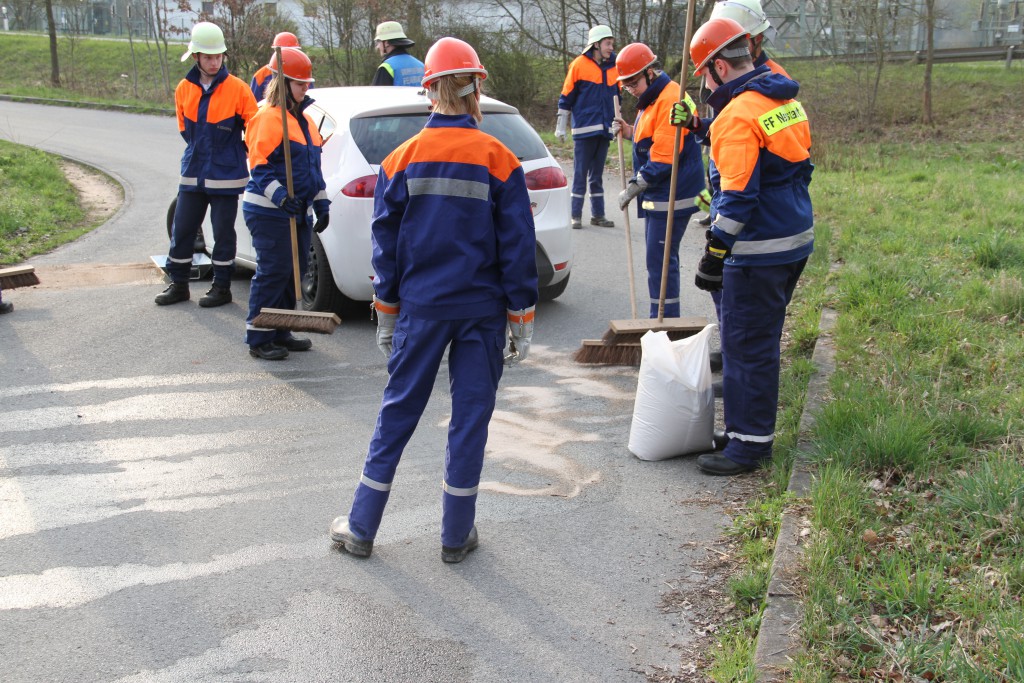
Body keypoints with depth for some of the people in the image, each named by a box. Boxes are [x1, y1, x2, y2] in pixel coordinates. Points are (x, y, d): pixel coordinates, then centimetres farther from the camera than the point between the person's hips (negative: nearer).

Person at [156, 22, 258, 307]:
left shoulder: (237, 89, -8)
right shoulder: (184, 89, 5)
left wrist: (237, 153, 2)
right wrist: (201, 152, 14)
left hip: (225, 176, -4)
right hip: (193, 173, 4)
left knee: (223, 233, 4)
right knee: (181, 230, 7)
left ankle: (222, 287, 15)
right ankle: (178, 285, 20)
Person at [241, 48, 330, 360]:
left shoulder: (304, 119, 17)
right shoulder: (268, 118, -11)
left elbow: (313, 167, 23)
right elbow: (260, 167, -17)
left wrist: (322, 204, 19)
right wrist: (278, 195, -30)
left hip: (299, 212, 9)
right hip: (270, 213, -9)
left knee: (295, 271, 12)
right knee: (273, 273, -8)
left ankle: (279, 333, 23)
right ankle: (258, 338, 1)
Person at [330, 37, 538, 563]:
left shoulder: (401, 160, -1)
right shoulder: (498, 160, -6)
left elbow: (386, 245, 3)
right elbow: (518, 247, -5)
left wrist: (386, 315, 12)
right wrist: (521, 321, 3)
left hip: (421, 307, 2)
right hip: (482, 311, -1)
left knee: (398, 411, 12)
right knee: (470, 416, 9)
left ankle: (361, 527, 19)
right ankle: (456, 536, 17)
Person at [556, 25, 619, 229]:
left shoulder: (613, 67, 8)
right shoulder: (579, 64, -6)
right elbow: (566, 97, -3)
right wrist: (560, 126, -3)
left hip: (604, 129, 5)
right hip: (584, 129, -5)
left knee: (597, 174, 11)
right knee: (580, 173, -2)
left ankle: (598, 214, 16)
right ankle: (576, 215, 4)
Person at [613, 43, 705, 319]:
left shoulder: (670, 100, -20)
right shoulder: (652, 98, 15)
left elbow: (663, 158, -22)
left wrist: (634, 187, -15)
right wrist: (629, 131, 6)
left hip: (671, 196, -11)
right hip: (658, 195, 11)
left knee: (660, 260, -8)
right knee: (659, 257, 15)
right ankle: (662, 319, 24)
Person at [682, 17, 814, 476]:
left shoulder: (738, 116, -18)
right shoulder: (786, 101, 12)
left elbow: (737, 197, -22)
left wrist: (714, 255, -19)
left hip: (758, 251, -10)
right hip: (795, 239, 10)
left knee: (746, 346, -2)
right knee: (761, 340, 19)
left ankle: (749, 443, 5)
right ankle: (749, 423, 30)